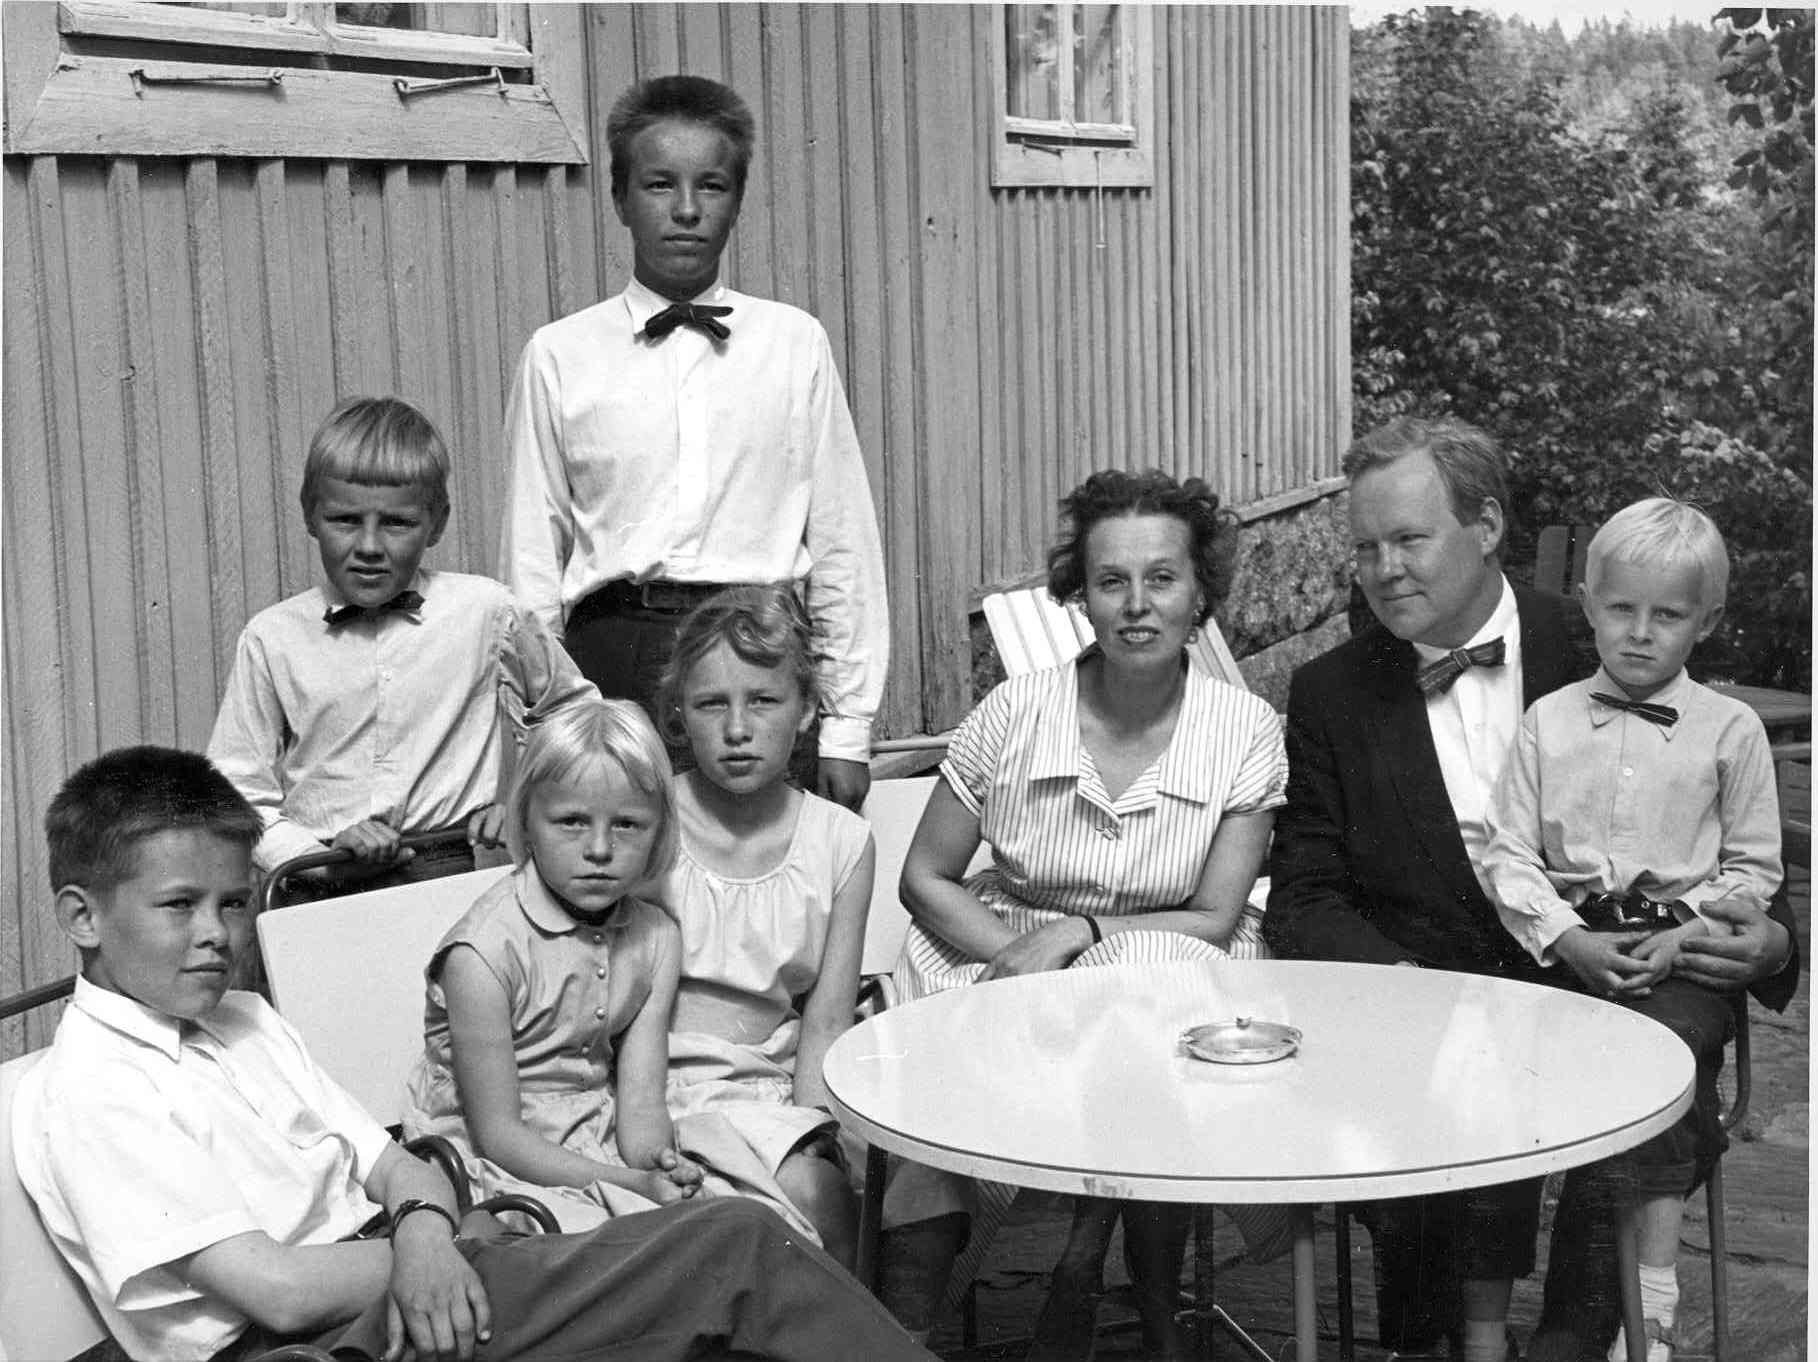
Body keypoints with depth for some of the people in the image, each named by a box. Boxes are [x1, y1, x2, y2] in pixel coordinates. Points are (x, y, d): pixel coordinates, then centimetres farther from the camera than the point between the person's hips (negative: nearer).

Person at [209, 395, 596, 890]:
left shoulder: (484, 612, 5)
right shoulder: (271, 639, 5)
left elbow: (574, 713, 21)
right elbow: (238, 795, 6)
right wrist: (319, 859, -9)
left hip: (451, 874, -1)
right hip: (320, 896, 1)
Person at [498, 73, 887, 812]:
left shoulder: (795, 344, 7)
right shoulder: (559, 355, 7)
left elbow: (842, 542, 7)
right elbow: (532, 557, 8)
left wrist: (849, 728, 4)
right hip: (612, 653, 0)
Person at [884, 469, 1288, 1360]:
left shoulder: (1244, 731, -5)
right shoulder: (1016, 713, -5)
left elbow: (1214, 920, -5)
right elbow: (924, 877, 1)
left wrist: (1077, 935, -19)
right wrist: (1017, 955, -15)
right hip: (1001, 955, 0)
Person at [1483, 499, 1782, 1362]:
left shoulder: (1731, 730, 8)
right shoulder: (1547, 721, 10)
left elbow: (1753, 867, 9)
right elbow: (1508, 854, 5)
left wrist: (1685, 937, -7)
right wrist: (1571, 941, -9)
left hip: (1683, 957, -1)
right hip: (1569, 949, 1)